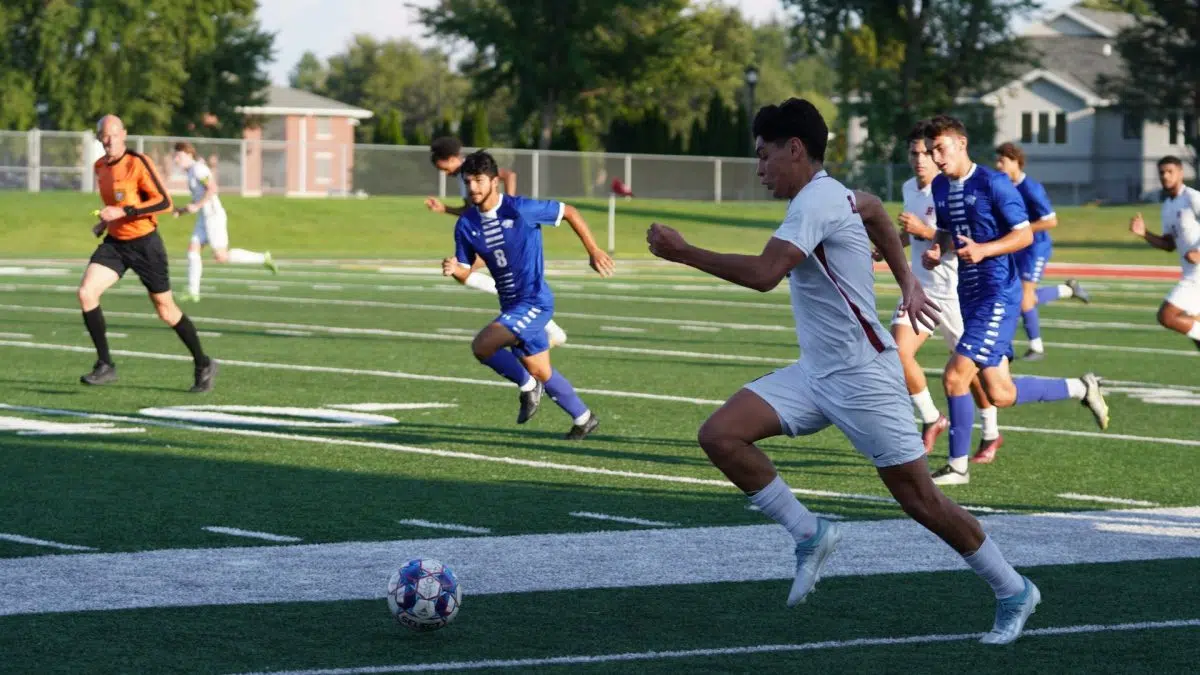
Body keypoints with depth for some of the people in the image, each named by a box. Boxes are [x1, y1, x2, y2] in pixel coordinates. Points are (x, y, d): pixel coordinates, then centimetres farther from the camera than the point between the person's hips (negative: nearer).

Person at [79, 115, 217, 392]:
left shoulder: (138, 163, -16)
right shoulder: (100, 167, 6)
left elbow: (164, 202, -22)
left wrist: (122, 212, -27)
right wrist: (105, 221, 9)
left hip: (145, 244, -6)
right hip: (114, 243, 6)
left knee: (165, 310, 3)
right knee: (86, 292, -14)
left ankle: (204, 365, 22)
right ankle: (105, 365, -7)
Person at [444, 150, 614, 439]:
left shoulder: (520, 209, -17)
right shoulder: (466, 225, 0)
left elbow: (569, 212, -6)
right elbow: (467, 271, 6)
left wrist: (593, 251, -3)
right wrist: (454, 269, -18)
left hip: (534, 302, -7)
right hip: (512, 304, 7)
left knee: (482, 346, -22)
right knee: (542, 373, 15)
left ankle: (527, 384, 2)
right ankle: (583, 418, 34)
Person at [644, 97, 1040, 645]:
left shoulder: (817, 201, -18)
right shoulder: (828, 195, 11)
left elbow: (763, 274, -31)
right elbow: (874, 211, 34)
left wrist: (683, 253, -24)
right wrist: (907, 281, 32)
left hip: (863, 376, -9)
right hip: (816, 374, 9)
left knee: (920, 500, -3)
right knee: (720, 435, -9)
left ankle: (1013, 592, 14)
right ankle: (809, 534, -1)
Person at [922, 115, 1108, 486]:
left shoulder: (993, 183, -12)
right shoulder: (939, 187, 10)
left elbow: (1024, 234, -11)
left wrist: (983, 250, -26)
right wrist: (934, 252, 2)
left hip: (998, 294, -8)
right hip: (970, 294, 8)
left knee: (955, 377, -15)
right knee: (1000, 394, 9)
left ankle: (957, 466, -1)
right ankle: (1081, 388, 28)